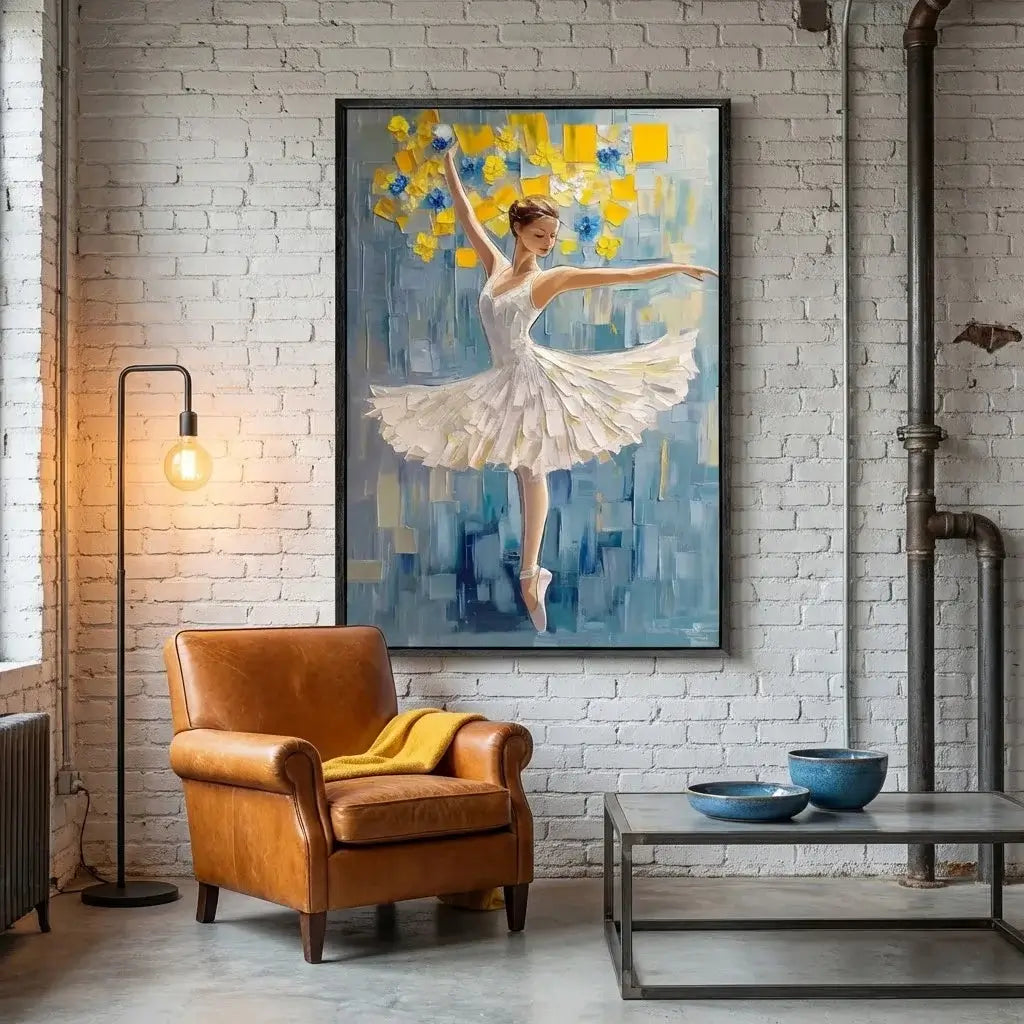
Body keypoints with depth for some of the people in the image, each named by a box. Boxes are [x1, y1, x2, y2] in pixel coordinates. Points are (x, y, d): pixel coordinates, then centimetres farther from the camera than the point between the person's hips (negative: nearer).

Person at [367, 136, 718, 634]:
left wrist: (678, 267, -9)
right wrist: (450, 168, 16)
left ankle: (529, 574, -5)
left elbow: (623, 275, -6)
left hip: (535, 376, -6)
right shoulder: (495, 266, 10)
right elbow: (467, 218, 16)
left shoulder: (550, 278, -4)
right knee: (524, 471, 9)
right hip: (504, 380, 6)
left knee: (532, 471, -6)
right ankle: (533, 570, 14)